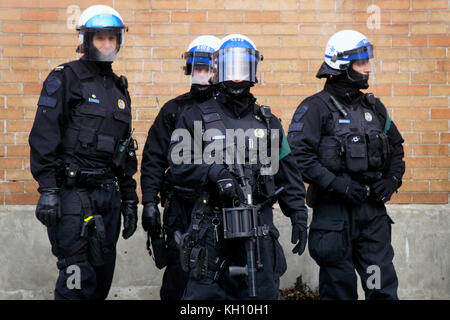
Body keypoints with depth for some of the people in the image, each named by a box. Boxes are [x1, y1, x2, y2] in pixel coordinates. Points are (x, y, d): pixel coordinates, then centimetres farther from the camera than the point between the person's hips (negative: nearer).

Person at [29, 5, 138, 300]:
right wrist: (47, 190, -19)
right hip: (73, 191, -7)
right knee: (79, 277, -11)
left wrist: (130, 199, 18)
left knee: (103, 274, 9)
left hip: (108, 193, 7)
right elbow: (43, 135, -10)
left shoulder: (119, 88, 19)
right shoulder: (65, 79, -2)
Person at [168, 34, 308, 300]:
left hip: (259, 228, 2)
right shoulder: (196, 118, 7)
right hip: (212, 227, -2)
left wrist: (299, 215, 10)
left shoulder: (268, 122, 15)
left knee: (262, 293, 3)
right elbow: (180, 163, -4)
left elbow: (287, 173, 16)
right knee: (205, 293, 0)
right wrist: (214, 172, -20)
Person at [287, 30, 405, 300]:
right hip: (334, 209, -5)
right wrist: (337, 184, -19)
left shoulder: (374, 108, 13)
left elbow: (396, 148, 24)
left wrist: (392, 179, 7)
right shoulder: (315, 108, -6)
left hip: (373, 208, 5)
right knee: (339, 287, 4)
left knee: (384, 286, 4)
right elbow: (298, 156, -15)